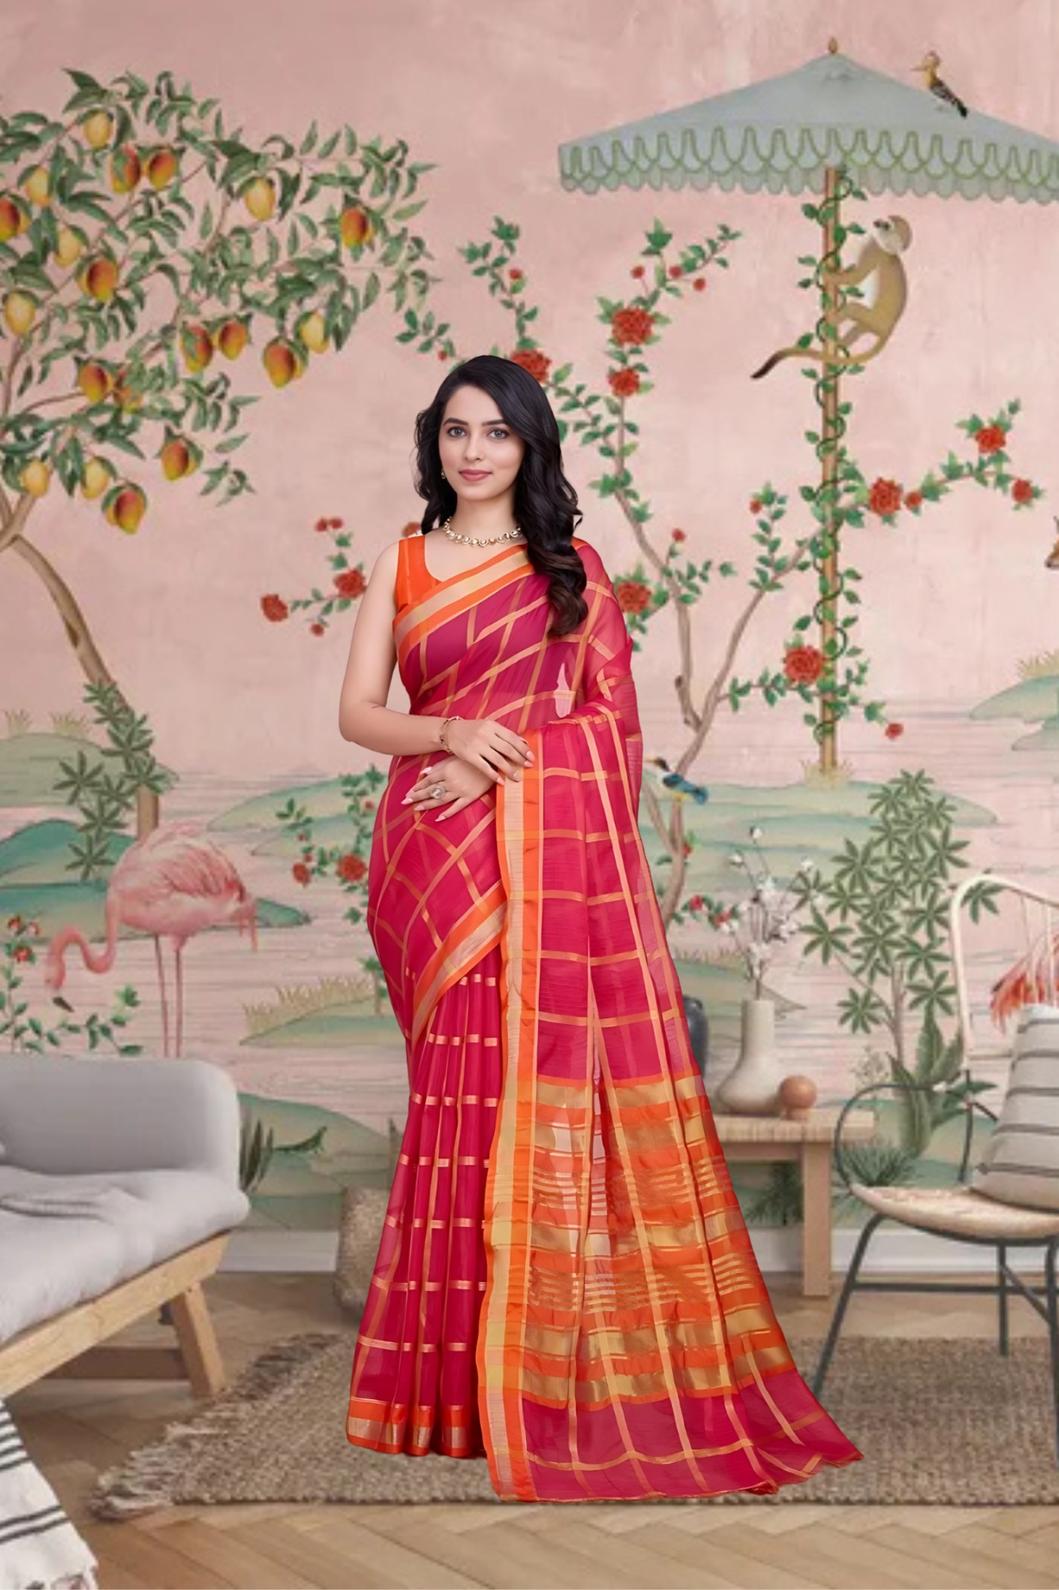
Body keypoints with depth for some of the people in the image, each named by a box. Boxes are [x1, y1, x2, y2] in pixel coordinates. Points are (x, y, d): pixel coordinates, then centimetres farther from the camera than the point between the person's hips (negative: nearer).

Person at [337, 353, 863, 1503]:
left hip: (549, 850, -1)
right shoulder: (400, 566, 13)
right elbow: (357, 712, 7)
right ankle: (463, 1363, 7)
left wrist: (501, 764, -11)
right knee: (460, 1086, -1)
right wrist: (452, 734, -12)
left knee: (544, 1081, -5)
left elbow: (610, 715, 2)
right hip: (433, 854, 1)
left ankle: (548, 1361, 3)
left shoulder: (571, 567, 9)